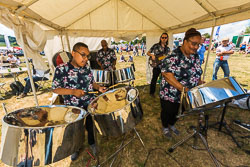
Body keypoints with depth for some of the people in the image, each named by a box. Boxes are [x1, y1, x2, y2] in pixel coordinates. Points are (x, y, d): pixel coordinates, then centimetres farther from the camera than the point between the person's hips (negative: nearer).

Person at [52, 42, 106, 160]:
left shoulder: (87, 67, 0)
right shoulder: (61, 69, -14)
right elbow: (55, 89, -12)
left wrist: (98, 87, -9)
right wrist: (73, 91, -25)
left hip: (90, 105, 4)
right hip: (73, 108, -3)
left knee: (91, 126, 21)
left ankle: (92, 143, 51)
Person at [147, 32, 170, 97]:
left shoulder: (167, 48, 11)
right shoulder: (156, 45, -2)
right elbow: (148, 53, 0)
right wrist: (152, 55, -20)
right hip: (156, 66, -4)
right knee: (154, 79, 2)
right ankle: (152, 92, 18)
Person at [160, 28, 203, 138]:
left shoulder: (195, 56, 1)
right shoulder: (174, 56, -24)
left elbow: (196, 72, 14)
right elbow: (166, 74, -32)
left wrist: (199, 82, -4)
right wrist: (183, 88, -35)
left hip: (185, 94, 7)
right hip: (170, 94, -7)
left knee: (177, 111, 25)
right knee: (167, 112, 16)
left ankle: (171, 125, 53)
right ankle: (165, 127, 44)